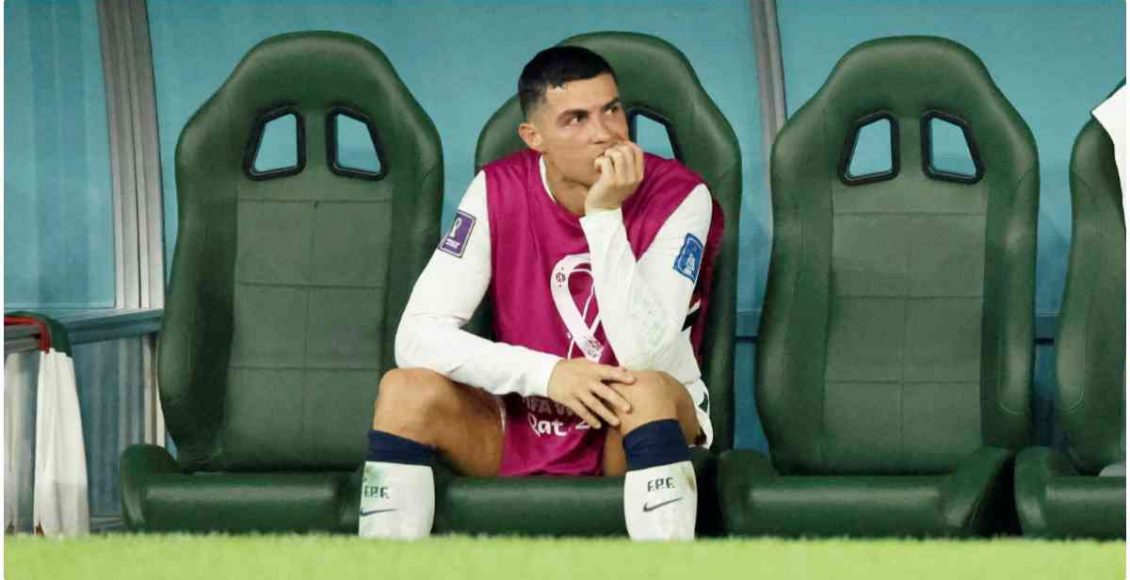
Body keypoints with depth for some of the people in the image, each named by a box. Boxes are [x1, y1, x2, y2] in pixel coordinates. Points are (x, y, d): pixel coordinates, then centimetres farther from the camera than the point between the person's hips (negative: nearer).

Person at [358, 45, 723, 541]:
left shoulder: (677, 197, -14)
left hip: (640, 433, -2)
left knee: (648, 391, -36)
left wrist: (604, 217, -29)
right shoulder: (499, 191, -7)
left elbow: (644, 357, -25)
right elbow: (418, 335, -14)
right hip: (519, 428, 2)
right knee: (405, 390, -24)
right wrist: (546, 373, -27)